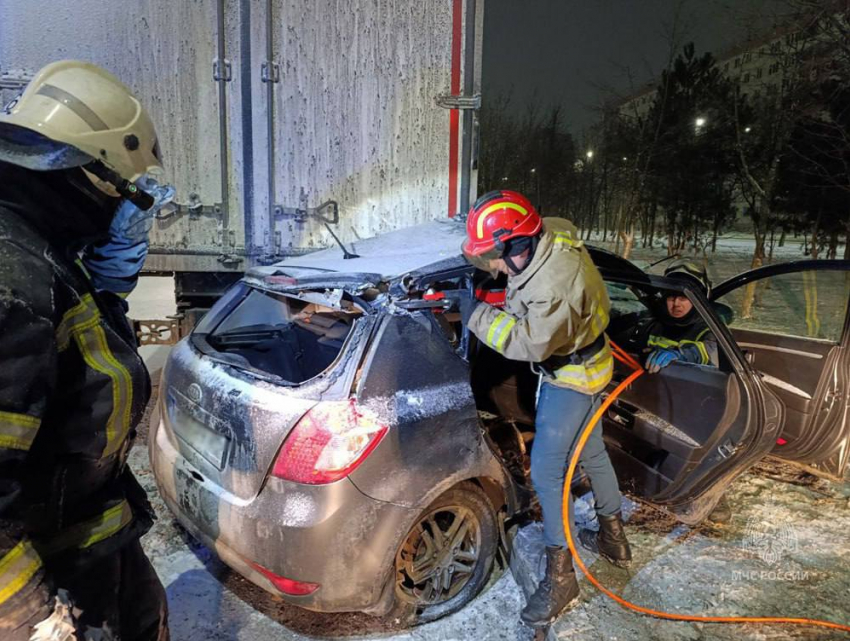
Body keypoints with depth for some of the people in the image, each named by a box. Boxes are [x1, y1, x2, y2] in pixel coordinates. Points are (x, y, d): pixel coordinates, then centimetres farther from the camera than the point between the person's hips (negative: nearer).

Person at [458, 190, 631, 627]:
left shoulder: (555, 287, -38)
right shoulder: (549, 232, -11)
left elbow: (529, 343, -29)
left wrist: (477, 314, -24)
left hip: (572, 375, -9)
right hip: (579, 359, 9)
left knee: (546, 471, -3)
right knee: (591, 451, 24)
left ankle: (560, 576, 13)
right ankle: (613, 535, 46)